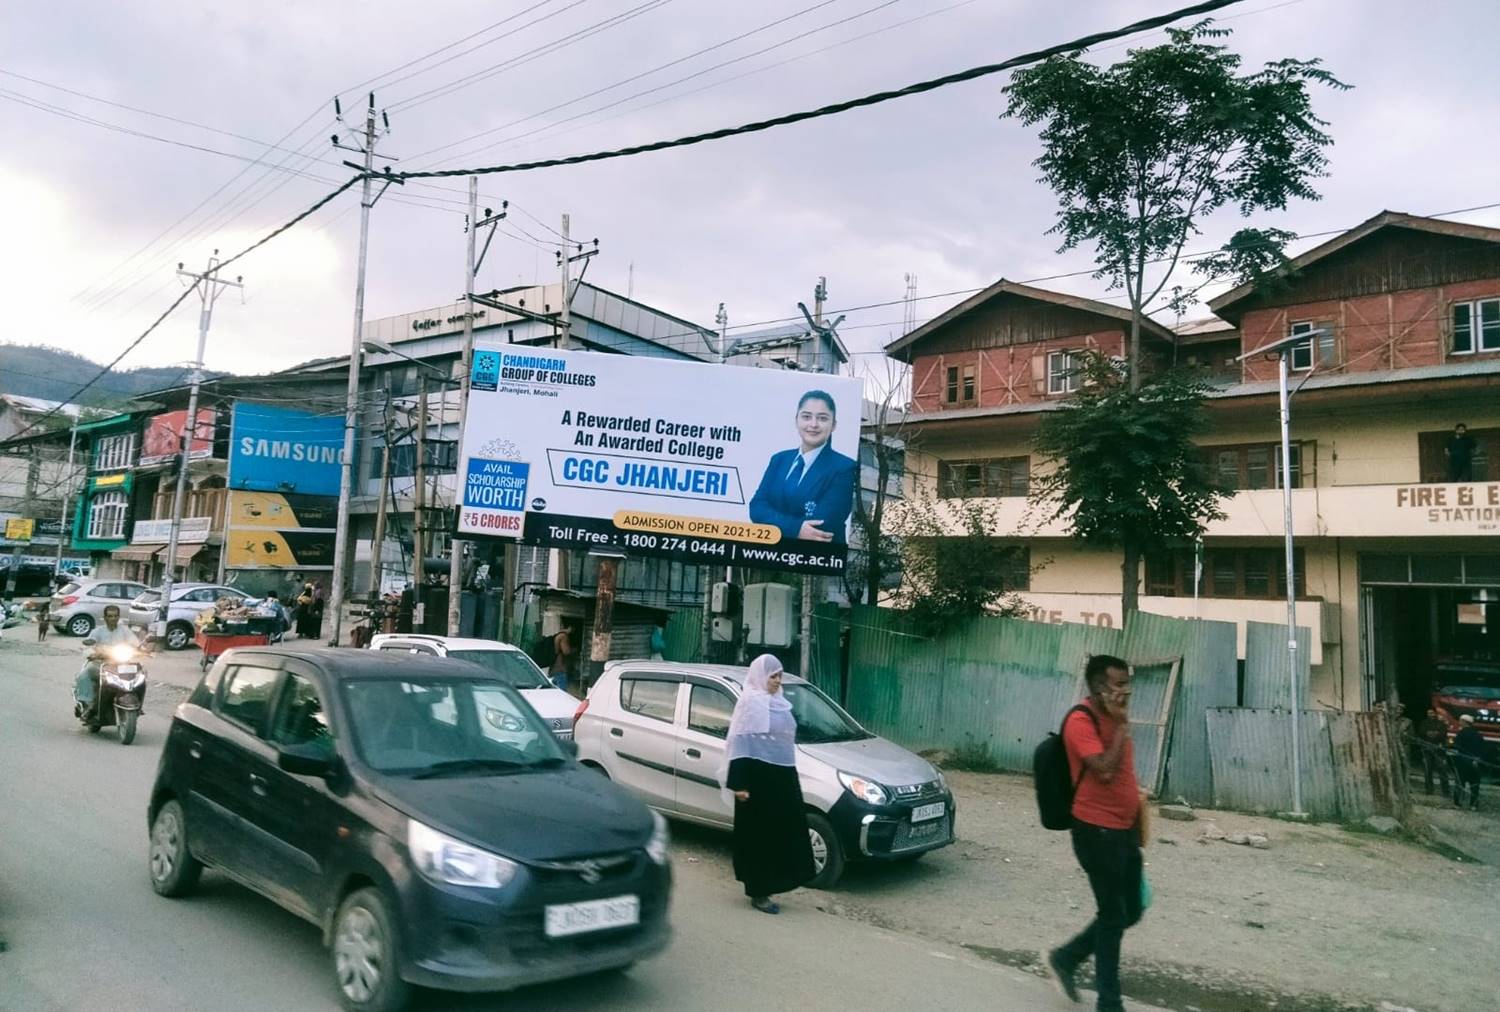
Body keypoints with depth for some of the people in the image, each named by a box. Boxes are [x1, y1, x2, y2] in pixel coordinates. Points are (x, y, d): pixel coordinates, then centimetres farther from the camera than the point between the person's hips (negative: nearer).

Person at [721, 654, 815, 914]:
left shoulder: (778, 702, 12)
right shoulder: (750, 702, -11)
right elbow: (740, 744, -14)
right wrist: (739, 784, -18)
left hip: (781, 776, 8)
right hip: (758, 778, -8)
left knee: (783, 832, 12)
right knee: (760, 836, 1)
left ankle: (767, 886, 26)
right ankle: (758, 892, 11)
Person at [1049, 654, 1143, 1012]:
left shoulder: (1113, 719, 10)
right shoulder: (1081, 721, -18)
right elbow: (1105, 771, -28)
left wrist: (1135, 825, 20)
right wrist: (1122, 725, -20)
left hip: (1124, 829, 9)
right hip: (1098, 831, -9)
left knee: (1130, 912, 15)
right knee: (1113, 917, 2)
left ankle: (1066, 958, 31)